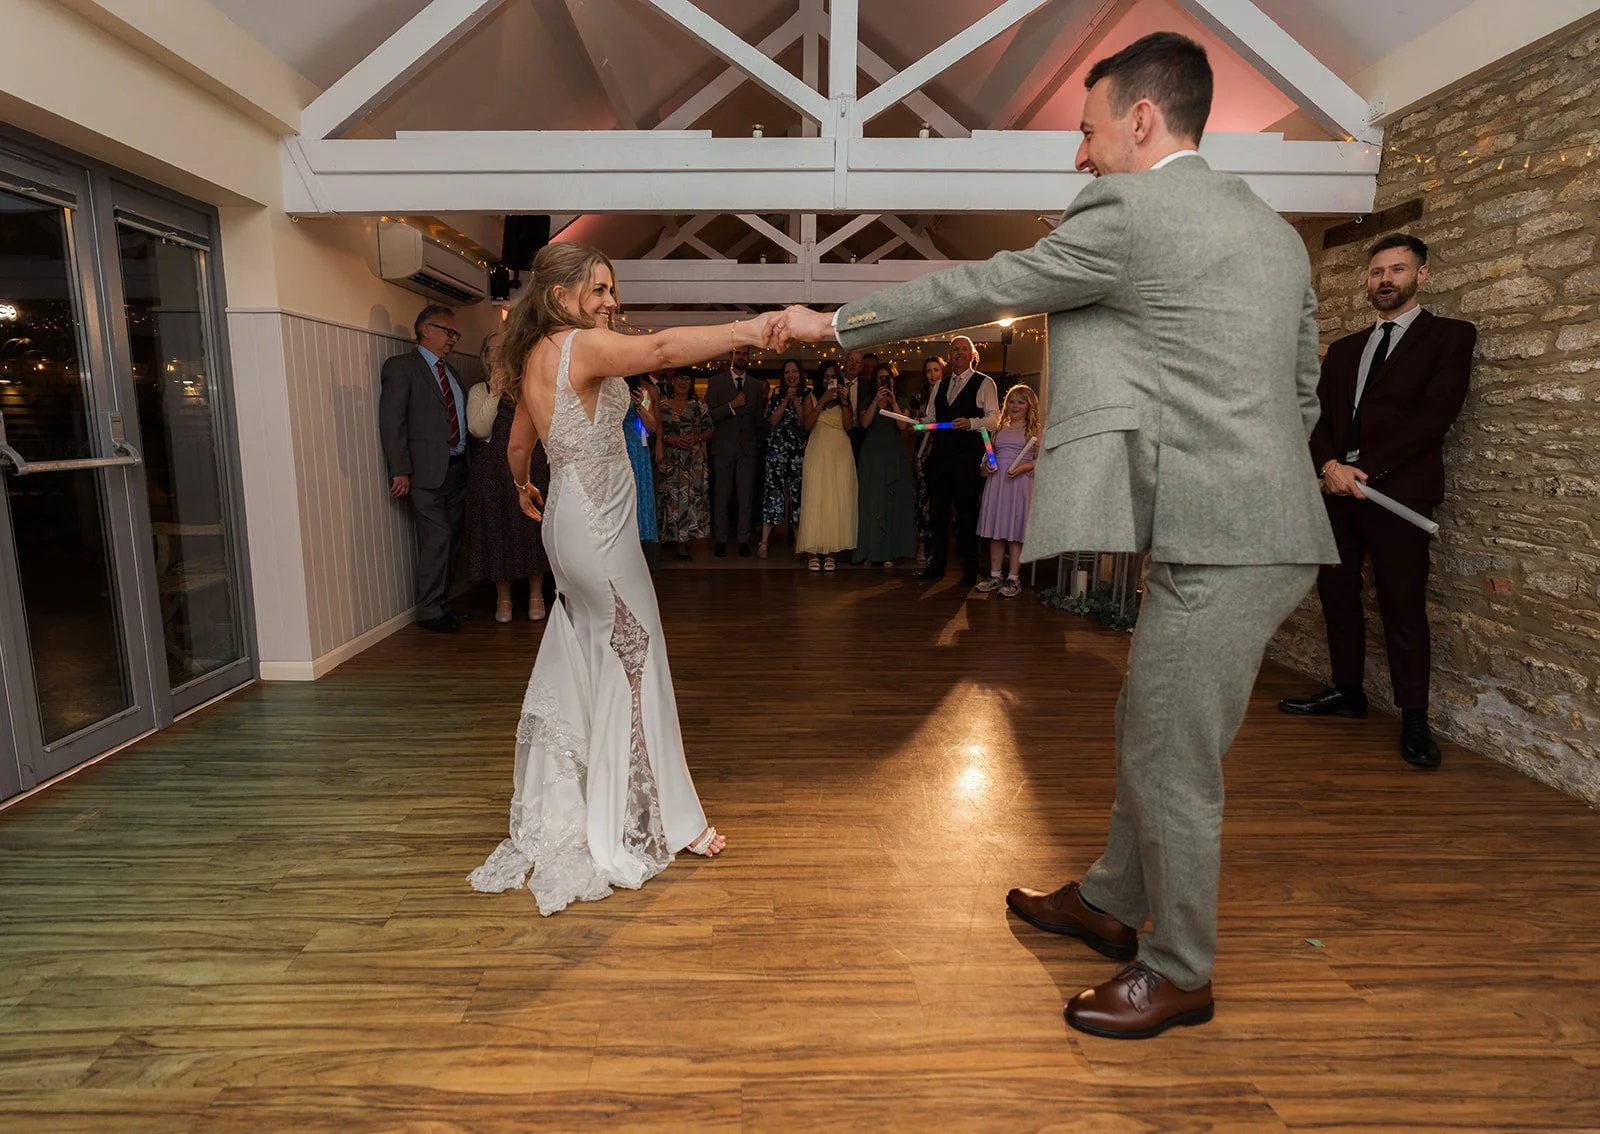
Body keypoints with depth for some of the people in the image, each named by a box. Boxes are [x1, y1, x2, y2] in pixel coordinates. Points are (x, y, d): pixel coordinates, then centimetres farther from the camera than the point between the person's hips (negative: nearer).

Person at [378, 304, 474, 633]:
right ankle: (429, 612, 2)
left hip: (457, 468, 7)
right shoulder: (401, 367, -1)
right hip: (427, 470, -7)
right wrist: (400, 471, -16)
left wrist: (466, 463, 9)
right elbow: (392, 421, -9)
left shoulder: (450, 372, 21)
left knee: (452, 539, 9)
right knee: (437, 539, -9)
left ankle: (438, 603, 19)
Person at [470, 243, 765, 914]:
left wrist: (525, 488, 44)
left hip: (572, 519, 9)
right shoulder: (582, 345, -15)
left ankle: (554, 798, 34)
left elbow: (519, 443, 25)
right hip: (598, 526, -9)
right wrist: (753, 328, -42)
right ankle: (661, 819, 12)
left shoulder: (536, 359, 12)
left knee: (578, 659, 19)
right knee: (633, 662, 0)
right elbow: (660, 350, -34)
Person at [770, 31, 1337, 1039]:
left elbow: (976, 289, -4)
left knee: (1173, 767, 4)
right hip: (1264, 528, 10)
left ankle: (1178, 975, 23)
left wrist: (833, 323, 7)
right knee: (1151, 738, 20)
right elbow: (1304, 394, 21)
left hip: (1218, 547, -10)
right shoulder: (1274, 230, 18)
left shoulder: (1129, 214, -9)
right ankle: (1110, 903, 38)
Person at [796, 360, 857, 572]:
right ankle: (812, 552, -9)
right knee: (815, 499, -9)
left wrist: (844, 401, -6)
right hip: (818, 452, -2)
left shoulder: (844, 399, 17)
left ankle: (830, 552, -1)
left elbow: (848, 425, 2)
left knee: (838, 500, -4)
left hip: (840, 453, 2)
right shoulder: (812, 399, 13)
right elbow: (807, 424, -4)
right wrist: (823, 400, -7)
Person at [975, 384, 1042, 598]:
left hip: (1020, 483, -4)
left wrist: (1022, 468, -18)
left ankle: (1013, 578, 4)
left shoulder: (1034, 430, 2)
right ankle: (995, 576, 15)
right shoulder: (1000, 429, 15)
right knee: (995, 531, 6)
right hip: (996, 482, 5)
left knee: (1015, 532, -3)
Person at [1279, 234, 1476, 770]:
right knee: (1337, 595, 7)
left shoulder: (1450, 335, 5)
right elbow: (1320, 416, 11)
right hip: (1337, 487, 5)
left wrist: (1364, 468, -15)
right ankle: (1347, 691, 19)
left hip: (1399, 489, -5)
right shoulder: (1344, 348, 20)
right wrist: (1330, 465, -9)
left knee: (1403, 605, -5)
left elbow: (1435, 414, -8)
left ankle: (1414, 719, 3)